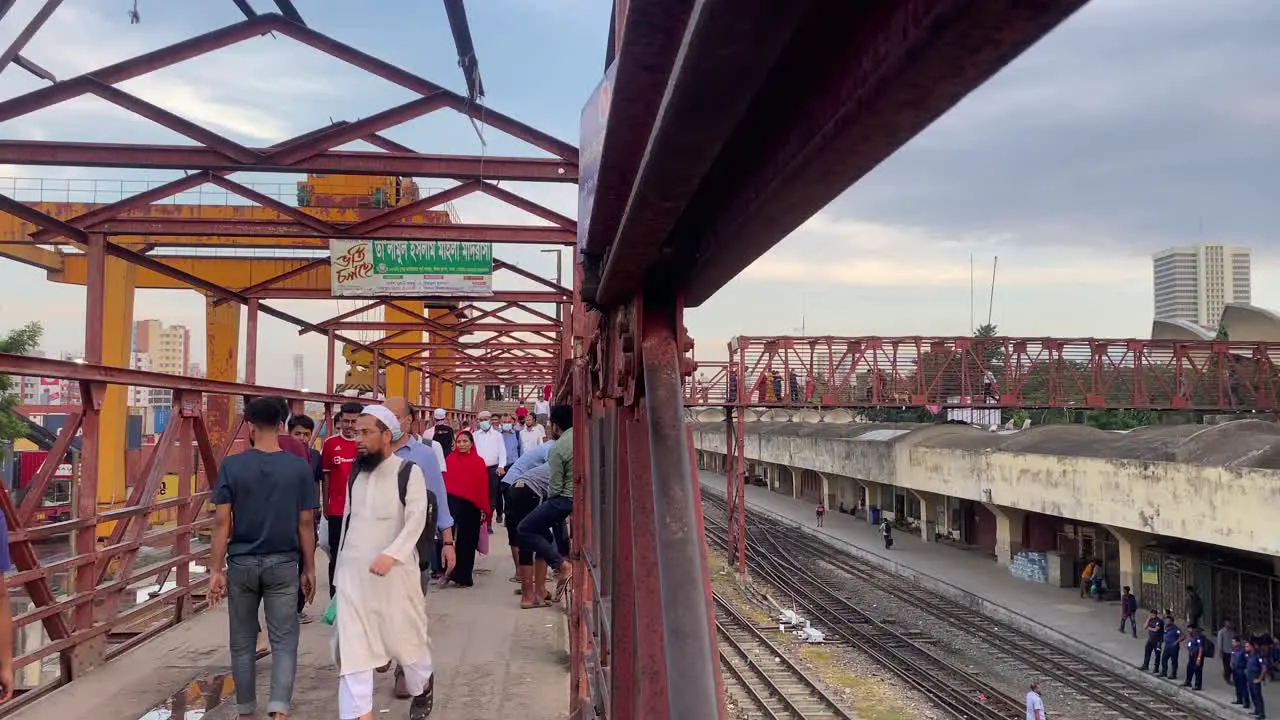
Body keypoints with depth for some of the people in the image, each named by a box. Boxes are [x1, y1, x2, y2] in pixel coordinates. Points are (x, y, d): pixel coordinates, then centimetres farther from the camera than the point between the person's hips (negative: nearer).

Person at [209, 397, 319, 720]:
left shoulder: (232, 466, -5)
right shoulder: (299, 467, -4)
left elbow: (222, 522, -6)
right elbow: (305, 523, -1)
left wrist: (216, 570, -1)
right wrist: (309, 569, 7)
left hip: (241, 563, 1)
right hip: (283, 564, 0)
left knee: (242, 643, 14)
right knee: (284, 642, 4)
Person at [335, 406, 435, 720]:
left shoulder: (409, 472, -8)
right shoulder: (355, 473, 10)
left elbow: (416, 520, -17)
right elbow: (347, 520, 17)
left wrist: (391, 555, -30)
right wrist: (340, 563, 18)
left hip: (394, 571, -4)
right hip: (353, 571, 4)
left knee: (405, 634, 11)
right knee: (352, 644, -1)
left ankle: (422, 688, 39)